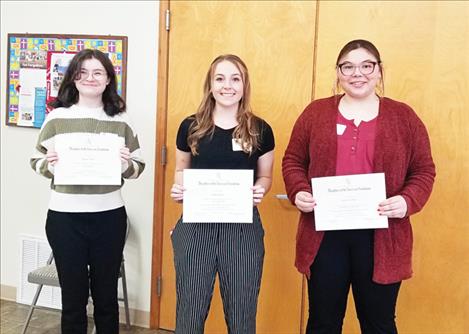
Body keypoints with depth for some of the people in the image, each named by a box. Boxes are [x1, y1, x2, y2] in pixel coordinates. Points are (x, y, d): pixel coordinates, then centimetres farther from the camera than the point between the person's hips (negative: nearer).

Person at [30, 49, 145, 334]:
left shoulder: (120, 120, 3)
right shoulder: (57, 117, 2)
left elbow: (138, 167, 6)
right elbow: (37, 162, 6)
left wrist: (126, 164, -15)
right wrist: (50, 163, -15)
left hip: (109, 216, 1)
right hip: (65, 216, 0)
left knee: (106, 295, 13)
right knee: (73, 295, 10)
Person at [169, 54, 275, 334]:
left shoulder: (260, 130, 0)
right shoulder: (191, 127, 1)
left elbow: (265, 176, 11)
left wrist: (260, 190, -11)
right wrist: (178, 188, -8)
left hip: (243, 228, 0)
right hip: (196, 226, 0)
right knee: (190, 311, 10)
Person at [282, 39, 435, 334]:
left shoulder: (404, 116, 4)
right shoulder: (316, 113, 5)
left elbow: (424, 170, 5)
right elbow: (293, 160, 9)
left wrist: (408, 201, -15)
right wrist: (298, 192, -11)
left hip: (381, 237, 0)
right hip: (325, 234, 1)